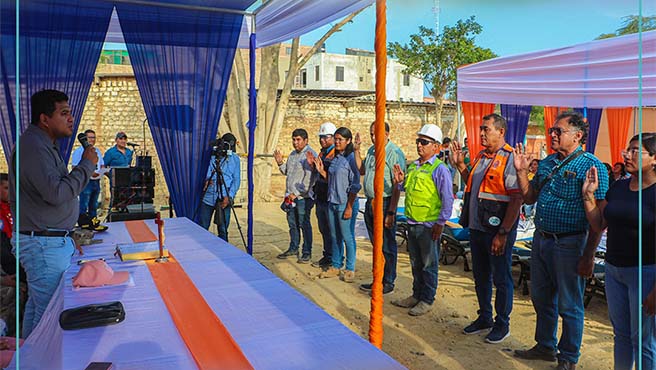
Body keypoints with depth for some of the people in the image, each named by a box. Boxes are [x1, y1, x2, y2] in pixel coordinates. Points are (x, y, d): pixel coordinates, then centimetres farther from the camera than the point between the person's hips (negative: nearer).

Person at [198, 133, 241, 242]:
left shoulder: (235, 159, 4)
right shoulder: (213, 155, 5)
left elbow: (236, 180, 3)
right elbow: (209, 170, 4)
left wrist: (229, 196, -9)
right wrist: (208, 179, -20)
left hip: (224, 199, -1)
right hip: (209, 196, 1)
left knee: (223, 229, 3)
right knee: (203, 228, 5)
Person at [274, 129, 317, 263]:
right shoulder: (292, 154, 17)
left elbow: (309, 179, -18)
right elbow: (287, 172, 24)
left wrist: (297, 193, -17)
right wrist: (280, 163, 7)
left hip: (303, 197, -8)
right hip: (290, 196, 8)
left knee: (304, 224, -3)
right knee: (292, 223, 15)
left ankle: (307, 253, 6)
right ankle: (293, 248, 28)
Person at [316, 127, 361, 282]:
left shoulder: (352, 158, -11)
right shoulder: (335, 158, 12)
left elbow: (355, 186, -14)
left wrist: (349, 207, -17)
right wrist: (321, 170, 4)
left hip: (345, 204, -8)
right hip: (332, 202, 8)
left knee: (347, 237, 1)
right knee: (335, 237, 14)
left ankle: (350, 269, 13)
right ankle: (336, 266, 26)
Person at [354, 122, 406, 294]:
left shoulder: (395, 153, -14)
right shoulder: (371, 151, 11)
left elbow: (397, 186, -18)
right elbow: (362, 170, 26)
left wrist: (391, 212, -21)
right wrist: (357, 150, 13)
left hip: (384, 204, -8)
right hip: (370, 202, 8)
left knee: (387, 246, 3)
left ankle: (388, 282, 16)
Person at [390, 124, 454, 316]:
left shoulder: (439, 169, -12)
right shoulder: (413, 166, 11)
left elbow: (448, 198, -14)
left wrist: (440, 223, -15)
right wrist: (399, 181, 3)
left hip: (429, 226, -8)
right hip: (412, 223, 8)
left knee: (428, 264, 4)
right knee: (415, 263, 18)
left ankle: (427, 300, 16)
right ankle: (416, 295, 31)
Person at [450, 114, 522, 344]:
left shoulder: (509, 158, -14)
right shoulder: (481, 156, 12)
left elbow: (517, 199, -19)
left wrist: (503, 233, -21)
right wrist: (460, 165, 11)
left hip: (497, 230, -8)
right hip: (477, 227, 8)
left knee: (501, 279, 7)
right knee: (480, 276, 18)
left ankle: (502, 325, 23)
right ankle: (484, 318, 35)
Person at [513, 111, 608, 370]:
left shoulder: (591, 166, -13)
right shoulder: (547, 163, 9)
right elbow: (529, 198, 15)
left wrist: (588, 255, -18)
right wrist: (521, 171, 1)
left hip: (568, 244, -7)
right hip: (541, 239, 7)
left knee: (569, 305, 7)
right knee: (541, 299, 19)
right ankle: (545, 346, 37)